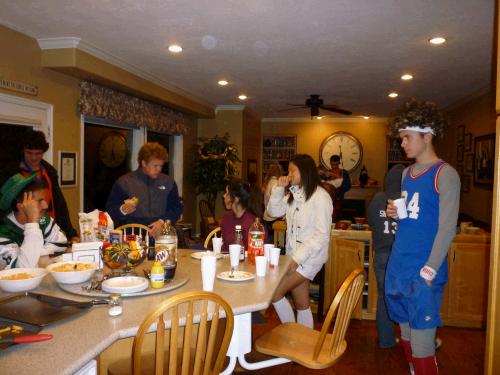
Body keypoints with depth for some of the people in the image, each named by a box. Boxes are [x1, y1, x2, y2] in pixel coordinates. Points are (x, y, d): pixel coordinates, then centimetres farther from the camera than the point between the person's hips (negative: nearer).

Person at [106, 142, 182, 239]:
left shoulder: (168, 182, 17)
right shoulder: (124, 182, 9)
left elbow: (176, 207, 14)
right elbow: (109, 210, 10)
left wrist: (163, 222, -4)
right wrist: (122, 210, -12)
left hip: (160, 236, 2)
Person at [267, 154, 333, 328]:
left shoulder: (320, 197, -15)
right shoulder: (294, 193, 9)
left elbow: (322, 235, -19)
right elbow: (274, 211, 11)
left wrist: (298, 258, -22)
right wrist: (279, 188, -3)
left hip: (310, 256, -7)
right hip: (295, 255, 7)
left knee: (274, 292, -10)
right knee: (301, 304, 14)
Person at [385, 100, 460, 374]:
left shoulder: (445, 174, -11)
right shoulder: (407, 173, 12)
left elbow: (447, 228, -14)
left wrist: (429, 271, -18)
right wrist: (394, 213, 0)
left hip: (423, 272, -7)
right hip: (397, 268, 7)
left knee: (421, 344, 0)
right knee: (405, 332, 18)